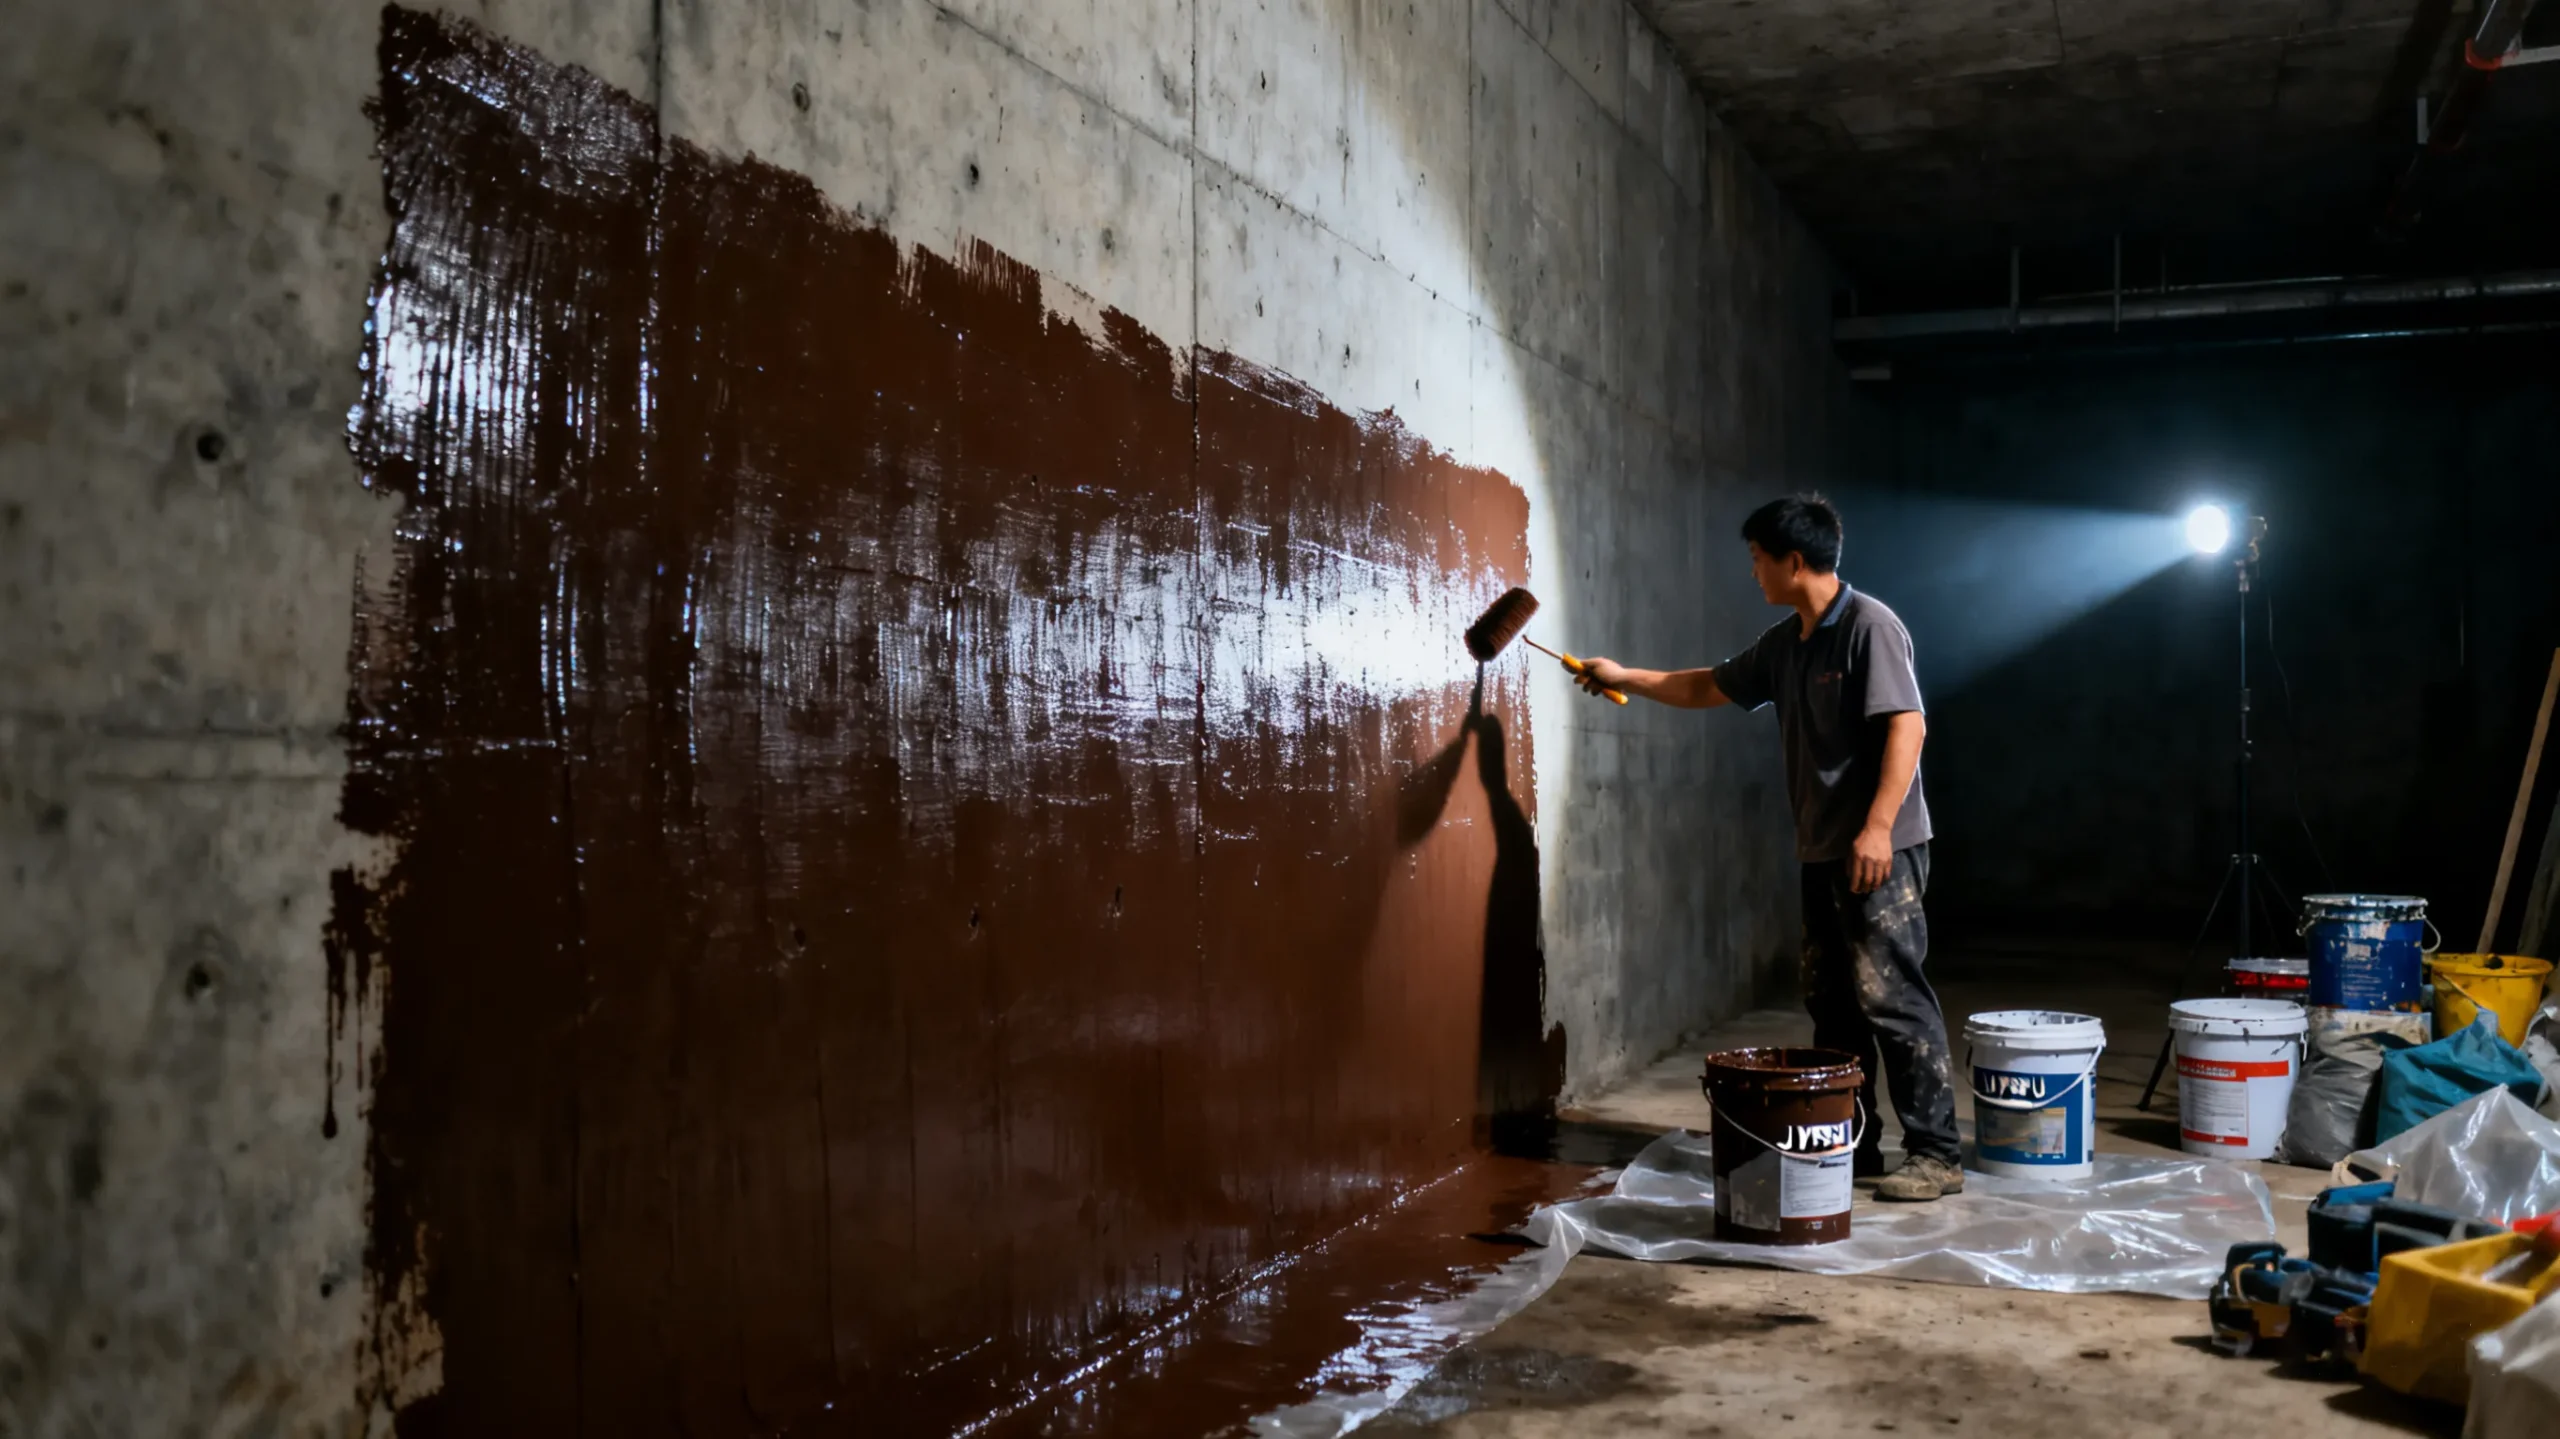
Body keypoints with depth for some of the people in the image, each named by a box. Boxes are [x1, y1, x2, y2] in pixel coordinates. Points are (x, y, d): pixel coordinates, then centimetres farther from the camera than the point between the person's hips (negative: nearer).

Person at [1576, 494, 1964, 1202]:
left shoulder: (1870, 627, -12)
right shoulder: (1785, 642, 15)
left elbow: (1907, 726, -19)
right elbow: (1713, 687, 29)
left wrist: (1878, 827, -25)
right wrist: (1626, 677, 30)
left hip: (1880, 852, -9)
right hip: (1822, 851, 9)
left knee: (1891, 997, -9)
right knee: (1833, 1003, 11)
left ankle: (1936, 1155, -3)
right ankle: (1850, 1145, 19)